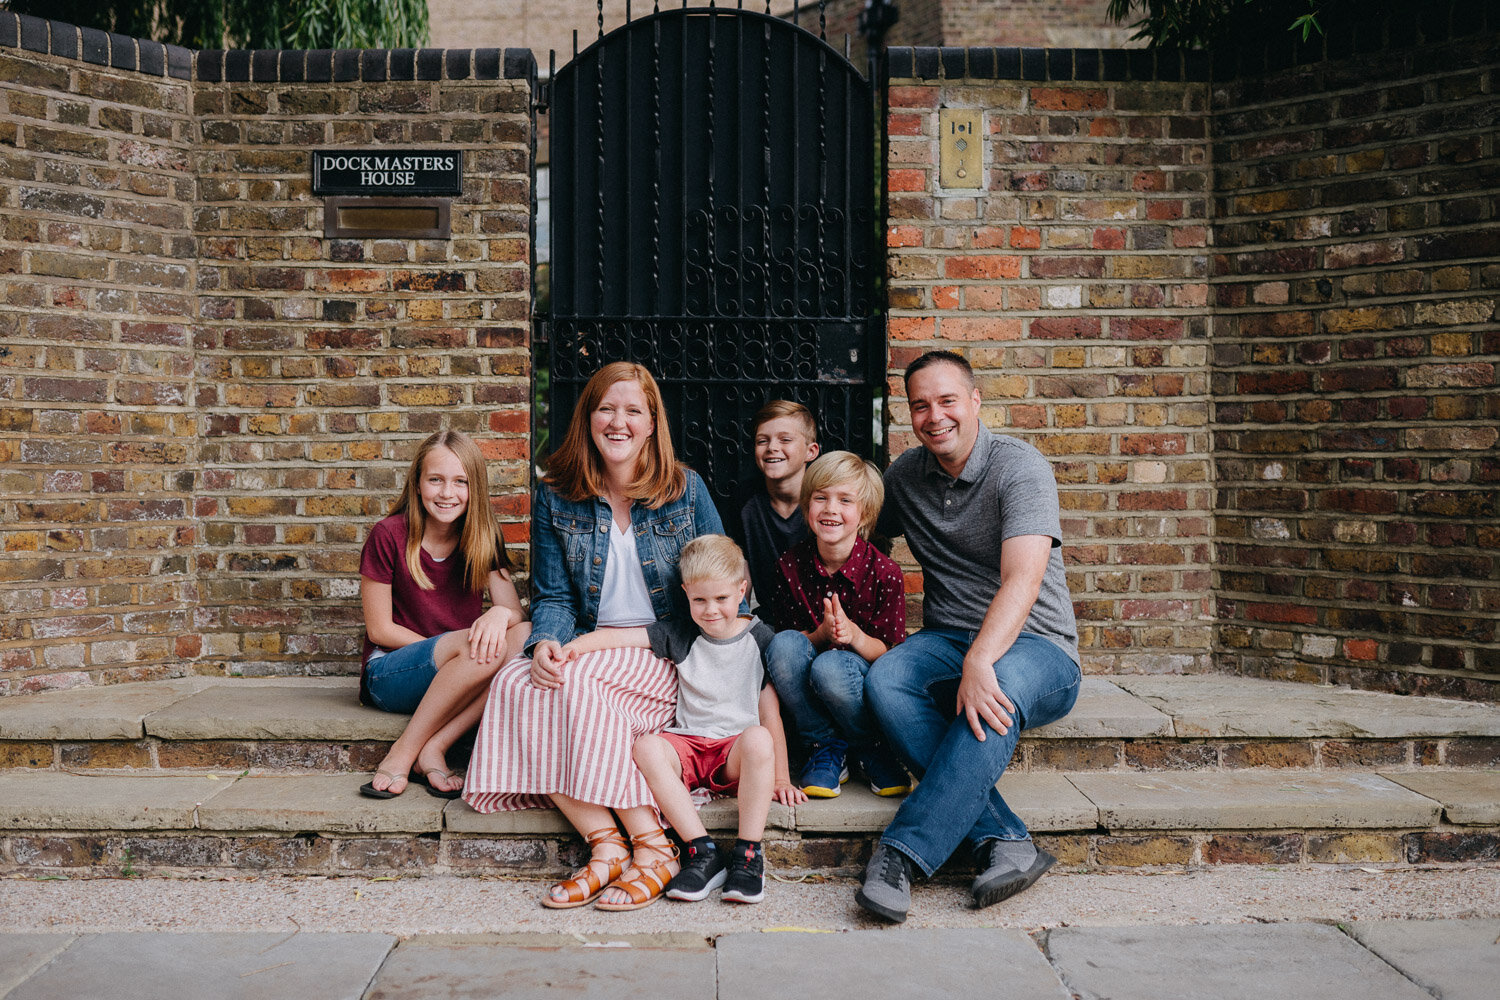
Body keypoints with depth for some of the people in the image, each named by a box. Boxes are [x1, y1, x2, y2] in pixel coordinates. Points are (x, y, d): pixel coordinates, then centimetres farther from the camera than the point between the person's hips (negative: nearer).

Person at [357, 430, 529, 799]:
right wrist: (456, 649, -16)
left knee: (525, 637, -26)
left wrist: (500, 614, -30)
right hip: (387, 676, -4)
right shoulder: (389, 536, -8)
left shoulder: (484, 539, 3)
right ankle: (402, 754, -19)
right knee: (479, 649, -34)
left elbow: (515, 612, -4)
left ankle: (432, 749, -25)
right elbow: (379, 629, -7)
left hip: (451, 680, 4)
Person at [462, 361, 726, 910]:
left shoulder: (686, 489, 2)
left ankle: (651, 845, -23)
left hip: (669, 655, -3)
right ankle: (605, 844, -27)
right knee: (514, 682, -27)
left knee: (577, 684, -32)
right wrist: (546, 642, -17)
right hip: (589, 651, 3)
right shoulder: (555, 497, 7)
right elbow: (553, 595, 6)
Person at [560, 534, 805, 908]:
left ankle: (748, 855, -27)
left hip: (736, 752, -2)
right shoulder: (681, 635, 8)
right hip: (688, 746, 2)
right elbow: (620, 635, 1)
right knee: (646, 746, -31)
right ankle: (703, 853, -28)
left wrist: (780, 776, 0)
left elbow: (770, 711, 4)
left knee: (758, 739, -37)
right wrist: (575, 646, -18)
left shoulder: (758, 637, 5)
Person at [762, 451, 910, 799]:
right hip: (806, 689, 3)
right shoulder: (791, 564, -6)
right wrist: (821, 634, -23)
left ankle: (874, 749, -5)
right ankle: (825, 748, -11)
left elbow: (890, 653, -7)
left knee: (829, 666, -36)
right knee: (783, 643, -29)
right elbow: (787, 639, 1)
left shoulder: (884, 572, -13)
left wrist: (854, 634, -29)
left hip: (867, 678, -3)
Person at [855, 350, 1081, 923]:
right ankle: (1005, 841, -33)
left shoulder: (1019, 467, -11)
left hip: (1033, 646, -4)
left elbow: (1022, 580, -25)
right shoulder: (905, 475, 8)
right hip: (947, 639, 5)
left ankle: (903, 853, -37)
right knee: (884, 680, -29)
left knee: (999, 690, -39)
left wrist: (980, 661, -40)